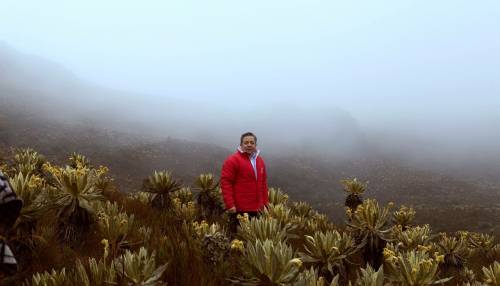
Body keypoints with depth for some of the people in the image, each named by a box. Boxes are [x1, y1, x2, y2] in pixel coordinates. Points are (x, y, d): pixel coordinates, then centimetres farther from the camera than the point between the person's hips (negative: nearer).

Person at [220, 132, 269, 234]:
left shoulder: (260, 161, 15)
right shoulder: (233, 160, -7)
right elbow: (225, 182, -12)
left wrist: (266, 203, 15)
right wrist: (230, 204, -17)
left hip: (256, 209, 7)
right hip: (239, 210, -7)